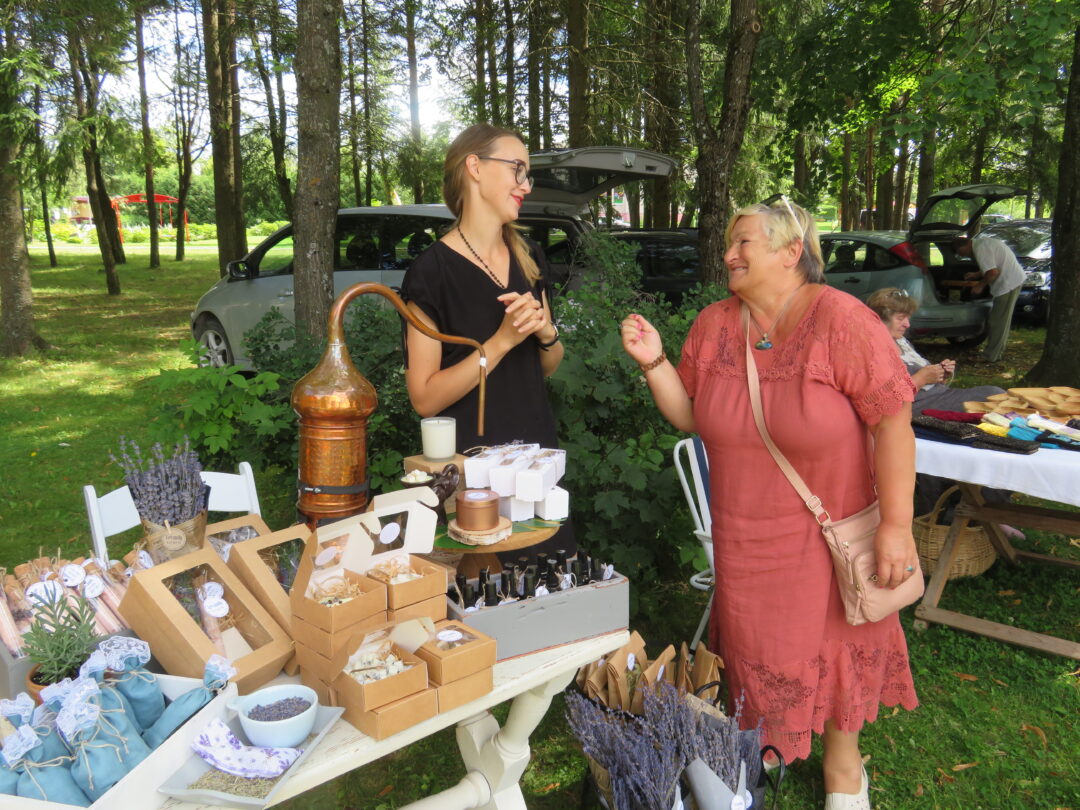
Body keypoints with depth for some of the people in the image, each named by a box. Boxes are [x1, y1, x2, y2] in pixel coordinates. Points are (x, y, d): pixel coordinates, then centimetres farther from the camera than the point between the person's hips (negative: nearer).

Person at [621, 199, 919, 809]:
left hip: (829, 531, -4)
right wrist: (654, 362, -11)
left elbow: (893, 421, -17)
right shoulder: (713, 326, -2)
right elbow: (691, 416, 4)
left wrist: (896, 524, -19)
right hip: (744, 536, 4)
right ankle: (768, 743, 46)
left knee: (836, 638, 15)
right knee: (756, 644, 18)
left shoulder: (841, 320, -18)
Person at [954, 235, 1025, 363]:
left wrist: (980, 285, -9)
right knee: (1002, 319, 19)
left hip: (1008, 283, -10)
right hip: (1016, 278, 10)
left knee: (998, 321, -3)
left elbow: (993, 272, -23)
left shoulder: (980, 248, -18)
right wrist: (975, 275, 27)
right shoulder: (982, 242, 14)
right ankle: (997, 351, 28)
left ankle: (990, 356, 3)